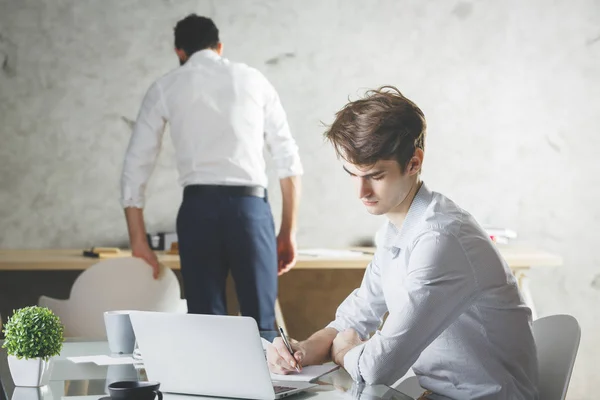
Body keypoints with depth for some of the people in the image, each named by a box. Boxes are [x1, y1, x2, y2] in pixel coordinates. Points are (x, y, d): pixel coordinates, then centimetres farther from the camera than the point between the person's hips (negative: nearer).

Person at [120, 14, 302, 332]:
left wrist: (138, 242, 12)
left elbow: (135, 167, 9)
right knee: (260, 325, 3)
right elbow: (289, 161, 11)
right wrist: (288, 233, 14)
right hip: (249, 206, 0)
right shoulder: (253, 79, 16)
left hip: (198, 208, 0)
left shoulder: (165, 88, 14)